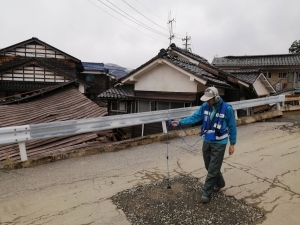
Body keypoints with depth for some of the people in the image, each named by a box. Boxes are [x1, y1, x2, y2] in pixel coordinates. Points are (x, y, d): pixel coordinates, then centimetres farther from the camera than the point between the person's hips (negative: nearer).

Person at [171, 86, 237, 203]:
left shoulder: (227, 109, -15)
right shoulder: (205, 106, -4)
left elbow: (232, 127, -8)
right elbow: (194, 117, -5)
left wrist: (232, 144, -4)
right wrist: (180, 122, -17)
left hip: (219, 143, -5)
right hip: (207, 141, 5)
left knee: (213, 169, 1)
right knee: (209, 167, 18)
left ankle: (206, 193, 14)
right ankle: (219, 183, 45)